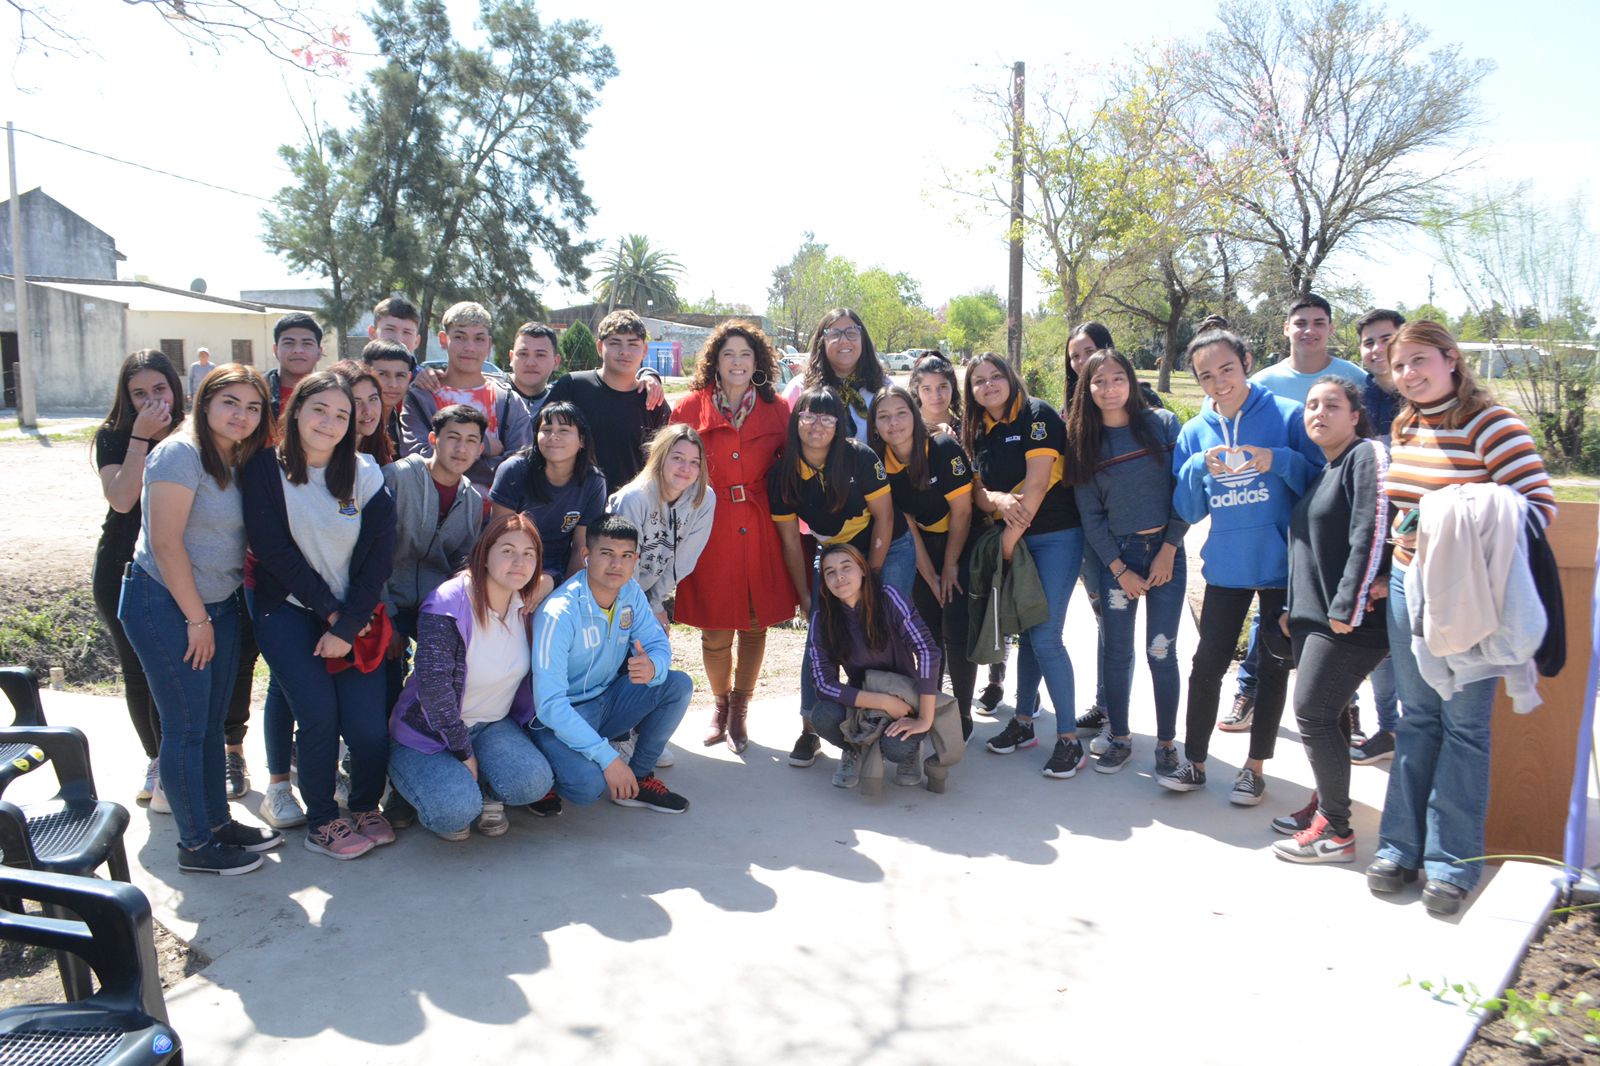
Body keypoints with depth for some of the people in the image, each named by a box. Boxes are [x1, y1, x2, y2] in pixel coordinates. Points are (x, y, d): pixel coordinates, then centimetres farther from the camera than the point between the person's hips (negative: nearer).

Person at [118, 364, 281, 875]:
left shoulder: (239, 462, 9)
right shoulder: (181, 453, -15)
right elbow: (166, 544, -19)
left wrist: (211, 615, 5)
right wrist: (196, 618, -15)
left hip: (218, 605, 8)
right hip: (164, 604, -8)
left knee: (212, 722, 16)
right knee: (186, 728, 0)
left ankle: (218, 821, 29)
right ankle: (196, 845, 12)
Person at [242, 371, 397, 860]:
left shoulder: (365, 474, 0)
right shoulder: (265, 470, -4)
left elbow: (379, 554, -4)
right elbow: (274, 550, -8)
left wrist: (347, 626, -11)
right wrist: (330, 610, -11)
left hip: (354, 615, 2)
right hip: (288, 608, -1)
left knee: (367, 724, -9)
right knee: (319, 715, -14)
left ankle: (366, 808, 19)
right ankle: (321, 822, 9)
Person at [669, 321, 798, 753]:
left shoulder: (776, 409, 5)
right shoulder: (691, 407, 1)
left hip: (760, 530, 1)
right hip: (711, 528, -1)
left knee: (755, 624, 8)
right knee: (715, 631, 3)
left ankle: (739, 710, 27)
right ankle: (719, 702, 31)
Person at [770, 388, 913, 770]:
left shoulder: (859, 458, -22)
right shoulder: (782, 473, -13)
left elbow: (884, 517, -14)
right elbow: (790, 540, -5)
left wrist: (871, 577, -12)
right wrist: (805, 596, -5)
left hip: (889, 550, -2)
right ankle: (809, 729, 5)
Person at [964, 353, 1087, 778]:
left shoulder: (1037, 416, -10)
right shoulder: (979, 432, 11)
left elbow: (1037, 482, -18)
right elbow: (978, 491, 6)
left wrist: (1010, 539, -15)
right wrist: (998, 500, -18)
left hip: (1055, 536, -6)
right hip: (1011, 539, 6)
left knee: (1045, 636, -10)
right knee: (1028, 632, 14)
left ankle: (1069, 739, -1)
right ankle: (1023, 721, 25)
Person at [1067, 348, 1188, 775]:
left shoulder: (1163, 424, -3)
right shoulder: (1082, 441, 1)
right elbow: (1090, 514, 0)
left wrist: (1167, 551, -7)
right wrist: (1120, 570, -5)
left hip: (1166, 550, -1)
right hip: (1114, 554, 1)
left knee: (1161, 651, -2)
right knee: (1116, 651, 5)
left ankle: (1166, 743, 12)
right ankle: (1118, 737, 21)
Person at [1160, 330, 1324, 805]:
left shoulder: (1287, 415, -8)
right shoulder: (1195, 432, 1)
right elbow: (1187, 511, 1)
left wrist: (1279, 461, -24)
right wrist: (1200, 470, -16)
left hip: (1283, 564, -2)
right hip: (1226, 566, 2)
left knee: (1274, 665, 9)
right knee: (1208, 662, 5)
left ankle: (1255, 766, 23)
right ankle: (1195, 761, 19)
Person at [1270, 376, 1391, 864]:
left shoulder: (1367, 456, -10)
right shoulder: (1320, 472, 18)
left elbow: (1372, 536, -19)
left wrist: (1347, 608, -20)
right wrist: (1293, 607, 18)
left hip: (1351, 620, -8)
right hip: (1313, 616, 8)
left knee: (1313, 713, -8)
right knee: (1327, 714, 13)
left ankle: (1336, 833, 2)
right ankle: (1325, 805, 25)